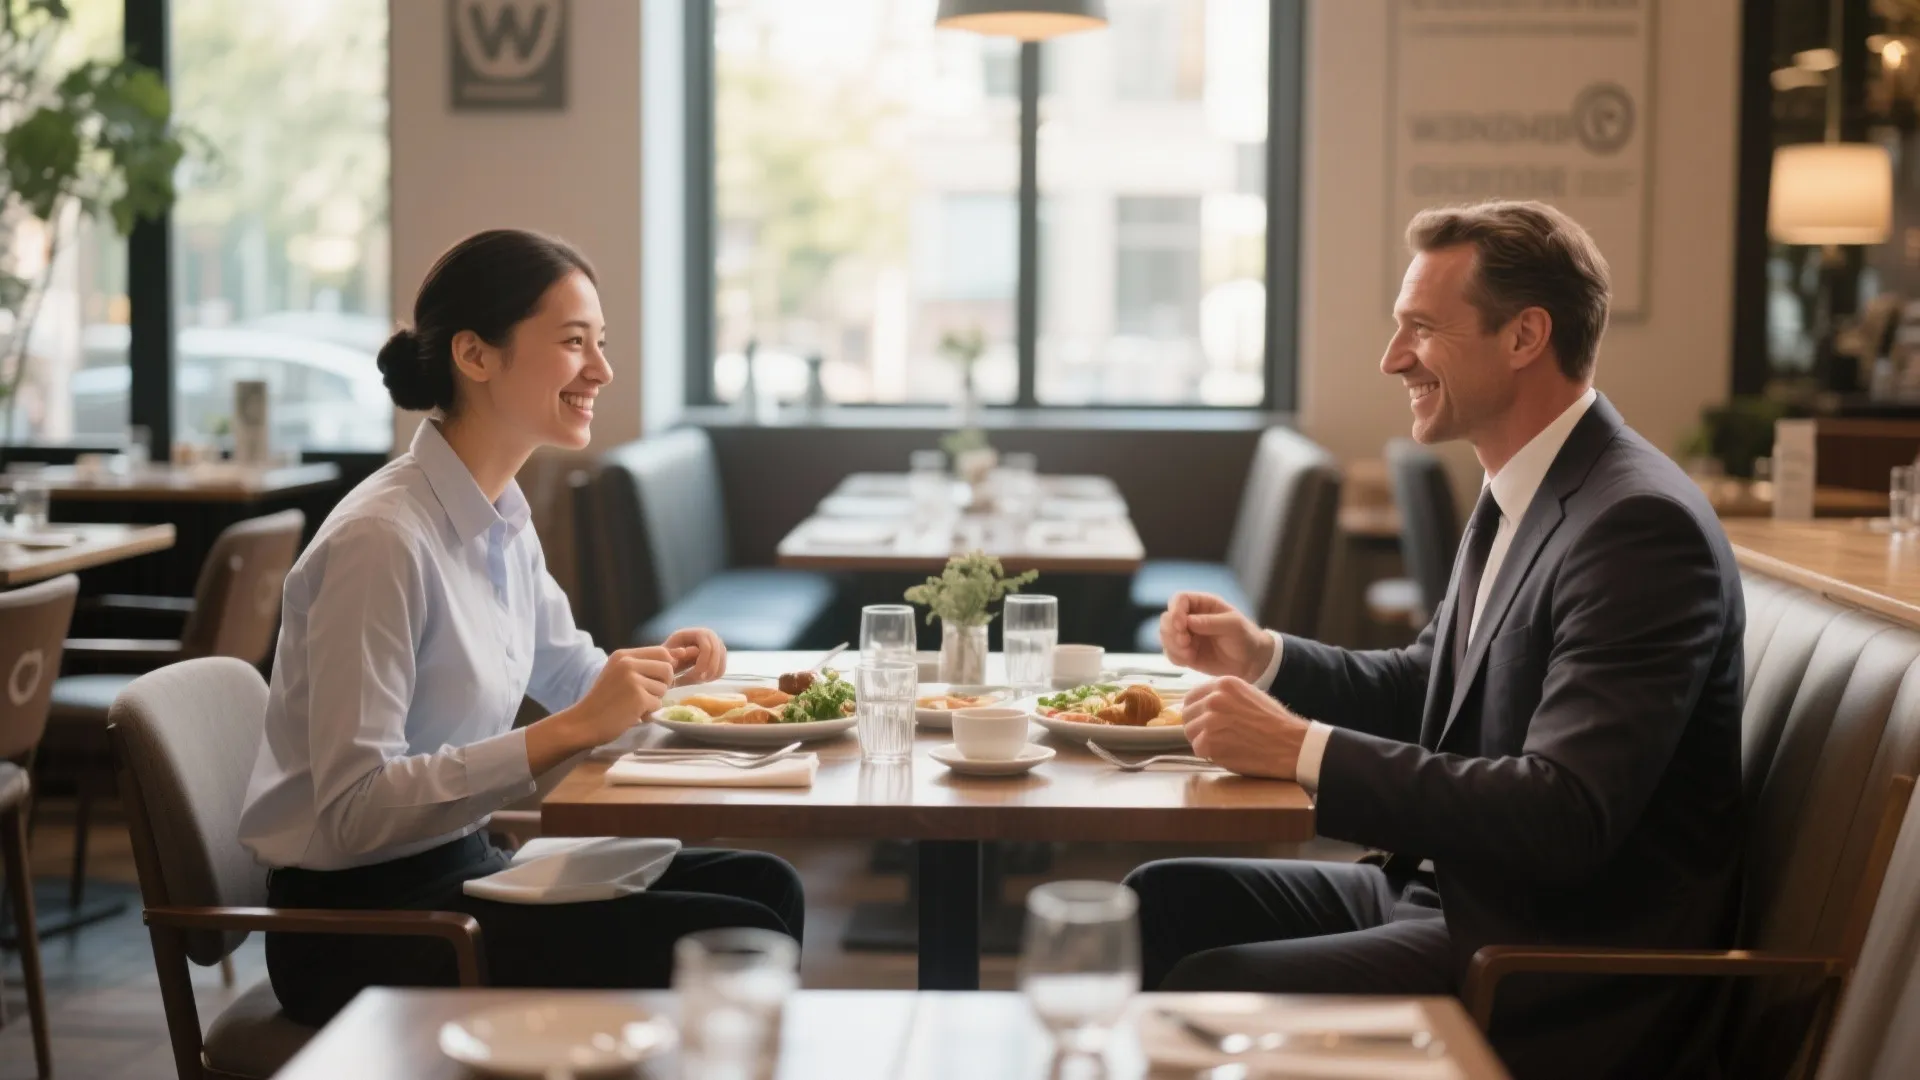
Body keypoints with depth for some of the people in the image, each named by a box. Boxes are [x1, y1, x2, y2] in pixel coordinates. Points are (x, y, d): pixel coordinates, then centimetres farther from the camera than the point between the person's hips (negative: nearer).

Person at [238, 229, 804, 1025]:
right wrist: (566, 733, -28)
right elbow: (352, 811, -25)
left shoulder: (503, 518, 5)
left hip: (461, 866, 9)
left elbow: (568, 670, 24)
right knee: (737, 943, -16)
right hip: (359, 928, -9)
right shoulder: (382, 539, -22)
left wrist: (654, 668, 2)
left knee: (763, 889, 2)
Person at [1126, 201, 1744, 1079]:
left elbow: (1567, 816, -28)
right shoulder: (1519, 495, 10)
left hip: (1560, 966, -9)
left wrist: (1305, 751, -26)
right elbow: (1425, 688, 22)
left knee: (1203, 992, -20)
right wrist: (1263, 657, 4)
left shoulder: (1639, 526, -21)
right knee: (1158, 903, 3)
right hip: (1450, 891, 9)